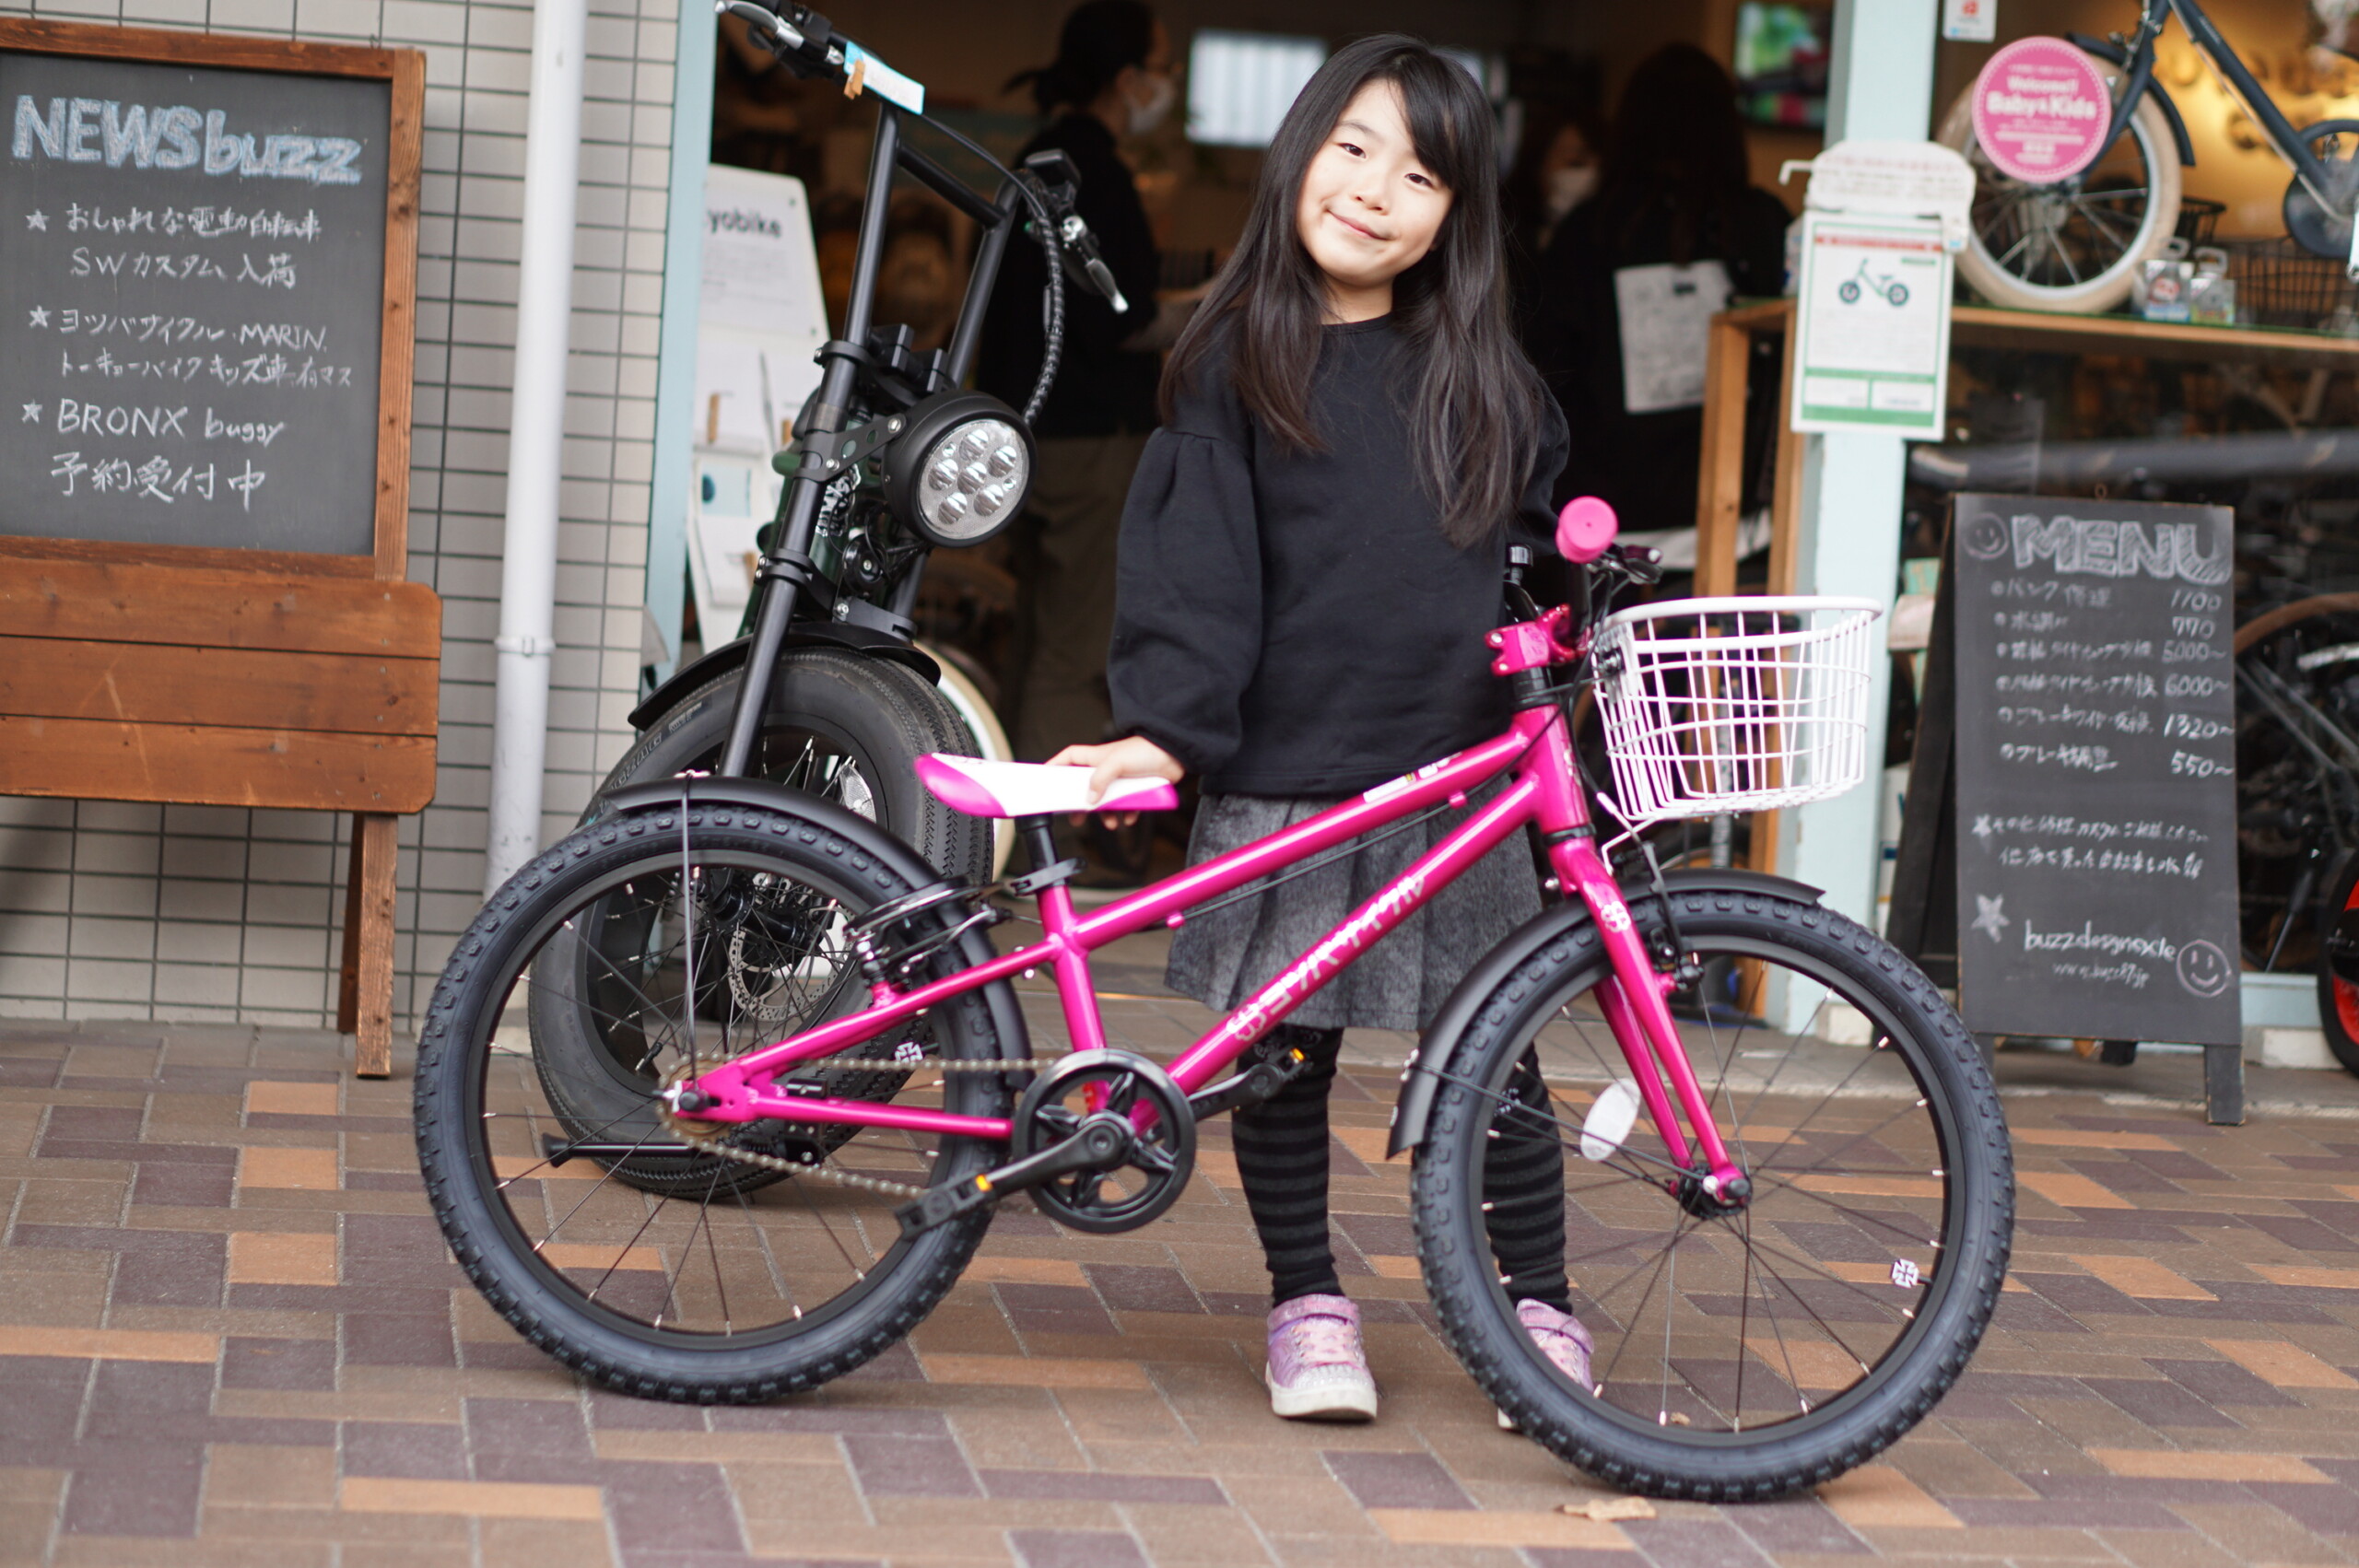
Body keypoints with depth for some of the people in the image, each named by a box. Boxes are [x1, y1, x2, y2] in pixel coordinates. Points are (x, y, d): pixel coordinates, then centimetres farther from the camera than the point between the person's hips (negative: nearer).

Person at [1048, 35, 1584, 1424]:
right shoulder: (1235, 369, 1)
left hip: (1460, 778, 2)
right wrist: (1167, 727, -14)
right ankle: (1309, 1303, 22)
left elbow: (1540, 549, 18)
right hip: (1283, 780, -2)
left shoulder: (1486, 379, 10)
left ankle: (1542, 1308, 17)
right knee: (1287, 1049, 6)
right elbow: (1193, 567, -5)